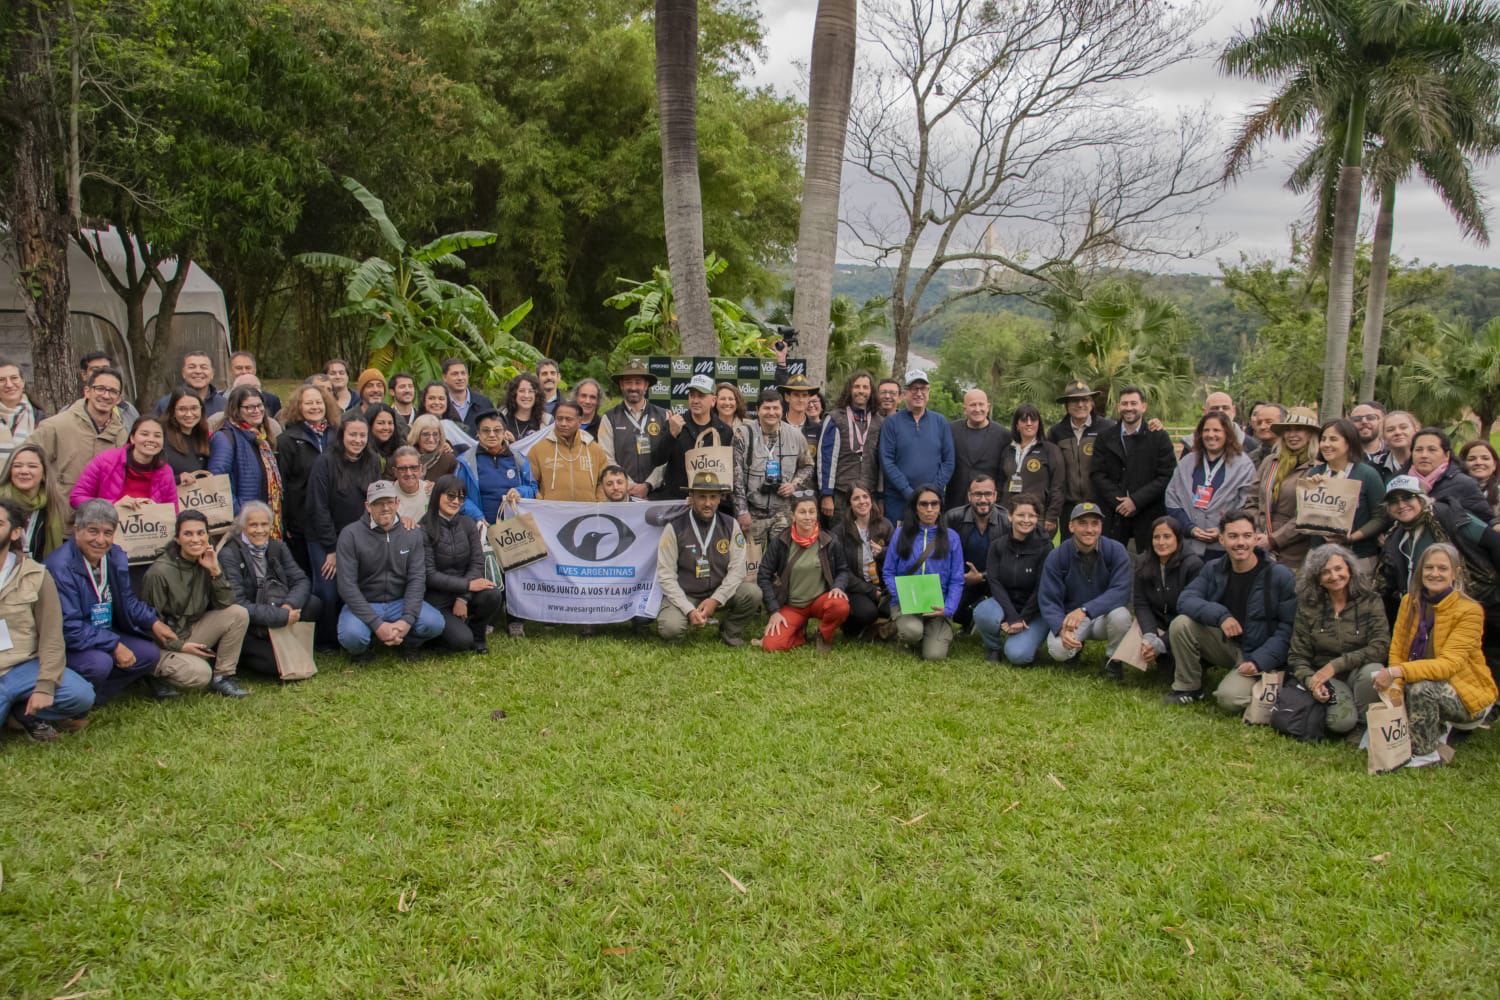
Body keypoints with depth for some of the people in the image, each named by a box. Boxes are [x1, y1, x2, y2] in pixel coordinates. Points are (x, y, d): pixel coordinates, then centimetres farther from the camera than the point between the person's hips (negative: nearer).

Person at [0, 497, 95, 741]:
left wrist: (45, 685, -14)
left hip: (24, 668, 1)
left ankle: (23, 711, 4)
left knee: (81, 696, -23)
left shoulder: (35, 575, 0)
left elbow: (51, 637, -2)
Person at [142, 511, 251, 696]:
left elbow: (226, 604, -7)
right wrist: (179, 646, -17)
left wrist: (215, 571, -18)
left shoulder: (206, 562, -1)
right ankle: (157, 673, 2)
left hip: (192, 629, 6)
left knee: (238, 614, -15)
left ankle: (222, 677, -5)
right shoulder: (160, 572, -19)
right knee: (200, 674, -31)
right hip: (166, 642, -6)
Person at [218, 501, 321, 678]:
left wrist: (289, 605, -27)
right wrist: (282, 616, -27)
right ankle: (242, 657, 4)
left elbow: (301, 580, -5)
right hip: (246, 627, -4)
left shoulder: (278, 547, 3)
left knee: (314, 604, -22)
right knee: (278, 665, -25)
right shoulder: (229, 555, -15)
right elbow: (238, 605, -21)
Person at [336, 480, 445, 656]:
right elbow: (347, 585, -16)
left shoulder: (412, 534, -2)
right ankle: (362, 651, 6)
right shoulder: (350, 535, -11)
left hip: (400, 602, 3)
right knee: (351, 635, -33)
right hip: (364, 604, -2)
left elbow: (417, 579, -7)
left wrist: (407, 620, -23)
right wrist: (376, 624, -24)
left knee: (435, 623, -23)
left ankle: (408, 644, 12)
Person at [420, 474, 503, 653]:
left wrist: (463, 598, -16)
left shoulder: (468, 524, 3)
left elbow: (477, 564, -3)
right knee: (462, 641, -24)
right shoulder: (424, 530, -12)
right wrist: (467, 585, -22)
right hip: (437, 599, -4)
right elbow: (429, 575, -16)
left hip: (465, 592, 4)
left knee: (493, 595, -28)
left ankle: (477, 631, 2)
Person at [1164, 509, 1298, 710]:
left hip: (1257, 654, -4)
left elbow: (1288, 628, -14)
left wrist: (1259, 661, -23)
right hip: (1224, 644, 4)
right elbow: (1185, 600, -12)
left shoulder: (1280, 576, -13)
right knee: (1181, 624, -21)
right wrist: (1220, 615, -29)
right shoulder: (1213, 569, 0)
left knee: (1229, 698, -29)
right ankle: (1188, 688, -2)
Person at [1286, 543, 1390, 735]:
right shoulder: (1307, 606, 2)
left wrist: (1336, 665, -21)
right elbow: (1297, 656, 1)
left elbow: (1381, 647, -13)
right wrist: (1311, 680, -20)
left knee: (1373, 671, -35)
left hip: (1359, 673, 1)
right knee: (1341, 720, -31)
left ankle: (1365, 724, -8)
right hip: (1325, 678, 0)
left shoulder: (1370, 601, -1)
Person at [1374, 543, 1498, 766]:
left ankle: (1425, 752, -10)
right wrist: (1395, 684, -25)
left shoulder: (1470, 611, -18)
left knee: (1422, 687, -34)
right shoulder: (1410, 602, -2)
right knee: (1373, 679, -16)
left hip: (1466, 693, -6)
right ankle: (1436, 730, 5)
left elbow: (1449, 664, -29)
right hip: (1427, 682, 6)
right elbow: (1397, 652, -4)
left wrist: (1397, 672, -41)